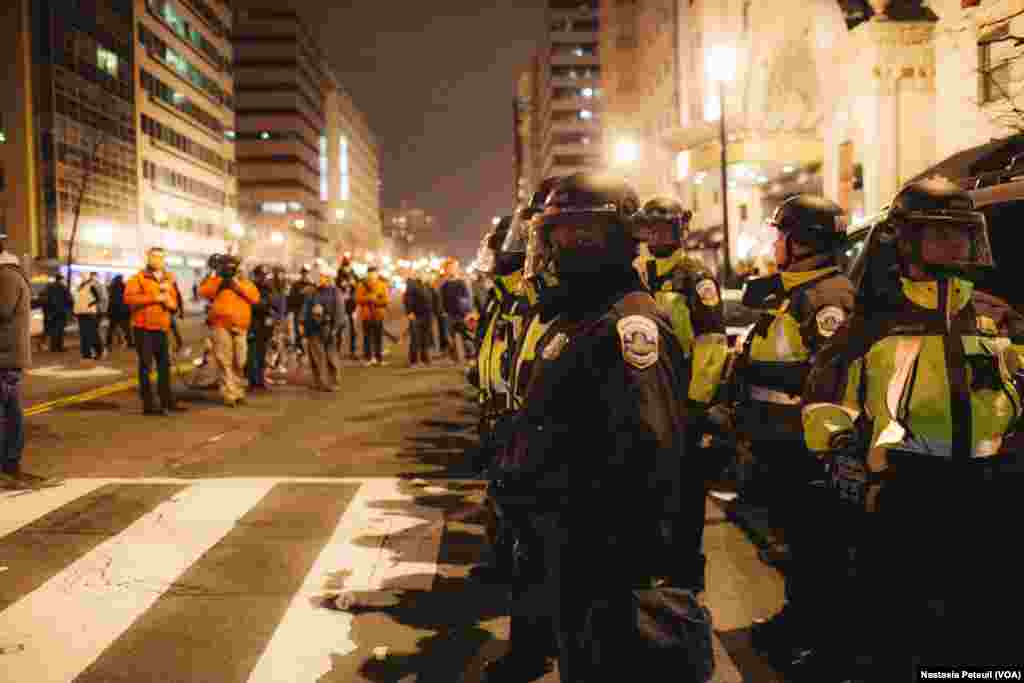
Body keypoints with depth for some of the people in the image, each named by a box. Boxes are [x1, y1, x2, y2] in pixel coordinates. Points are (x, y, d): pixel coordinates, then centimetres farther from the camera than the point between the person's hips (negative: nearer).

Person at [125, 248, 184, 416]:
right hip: (143, 328, -6)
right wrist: (154, 297, -19)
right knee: (146, 366, -3)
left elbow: (174, 304, 17)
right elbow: (129, 297, -19)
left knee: (164, 365, 11)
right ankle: (148, 404, 0)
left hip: (161, 329, 6)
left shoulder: (167, 280, 15)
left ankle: (167, 401, 20)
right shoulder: (138, 278, -4)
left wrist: (168, 299, -7)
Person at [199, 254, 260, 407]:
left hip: (240, 327, 3)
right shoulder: (215, 281, 11)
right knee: (224, 362, -8)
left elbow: (255, 297, 0)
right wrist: (219, 279, -8)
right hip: (221, 326, -3)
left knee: (239, 363, 8)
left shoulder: (244, 282, 16)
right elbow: (203, 292, -8)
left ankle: (237, 391, 21)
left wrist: (239, 285, -8)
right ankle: (229, 394, -8)